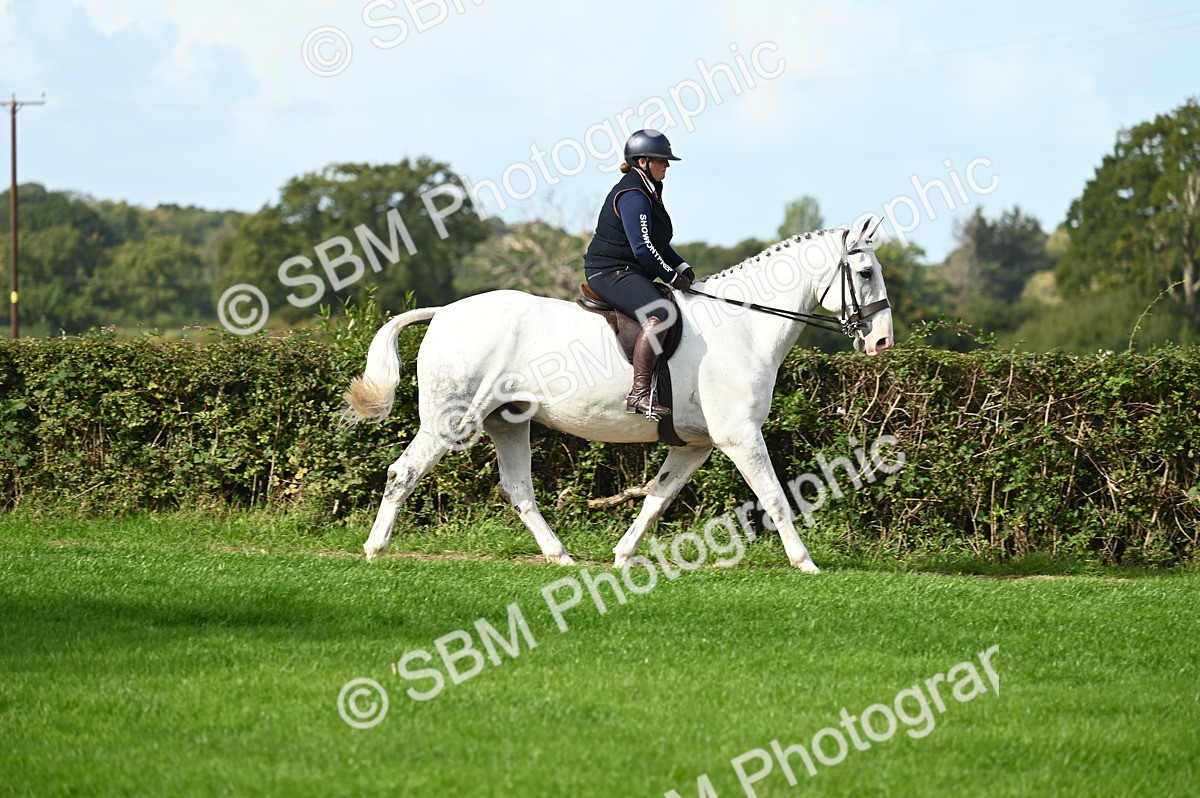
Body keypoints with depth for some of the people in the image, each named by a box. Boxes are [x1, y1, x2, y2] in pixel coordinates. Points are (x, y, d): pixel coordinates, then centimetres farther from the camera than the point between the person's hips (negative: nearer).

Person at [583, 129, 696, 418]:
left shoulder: (648, 192, 19)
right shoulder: (633, 196, -16)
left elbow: (658, 243, 27)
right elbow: (643, 248, -22)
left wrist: (682, 267, 13)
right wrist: (672, 276, -13)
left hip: (628, 273, 12)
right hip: (611, 272, -12)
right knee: (657, 315, -32)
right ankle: (639, 393, -39)